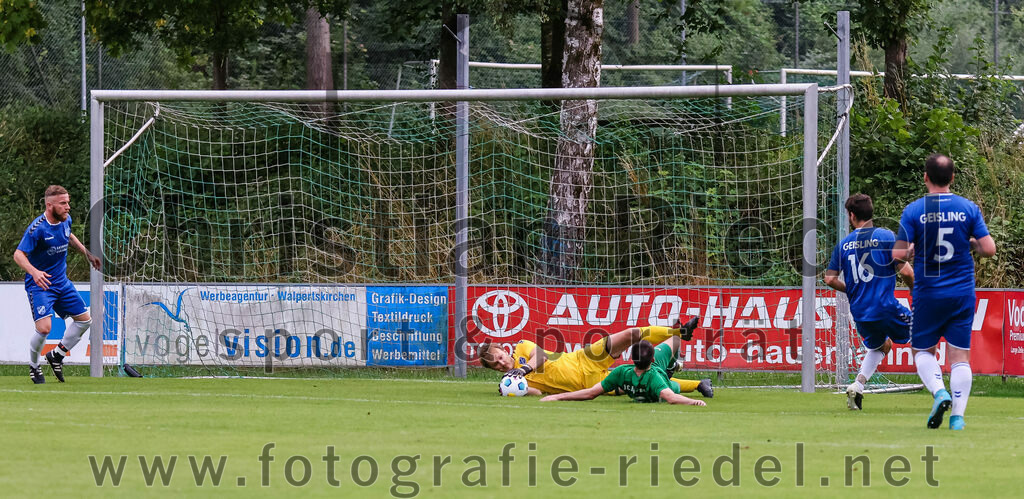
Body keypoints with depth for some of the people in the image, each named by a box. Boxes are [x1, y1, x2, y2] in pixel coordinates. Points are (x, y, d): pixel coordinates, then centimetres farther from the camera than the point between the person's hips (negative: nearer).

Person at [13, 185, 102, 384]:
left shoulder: (65, 220, -1)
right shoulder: (37, 228, -24)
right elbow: (18, 254, -26)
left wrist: (87, 253, 22)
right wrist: (34, 272, -42)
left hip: (61, 282, 8)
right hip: (39, 284, -8)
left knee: (84, 320, 8)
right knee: (44, 328, -21)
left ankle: (57, 355, 26)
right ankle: (33, 366, 5)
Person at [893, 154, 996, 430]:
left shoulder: (913, 211, -7)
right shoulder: (968, 208, -3)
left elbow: (898, 254, -12)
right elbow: (989, 249, -5)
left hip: (928, 293, -1)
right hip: (962, 293, 1)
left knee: (922, 350, 14)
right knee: (960, 355, 6)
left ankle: (939, 391, -11)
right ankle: (958, 416, -2)